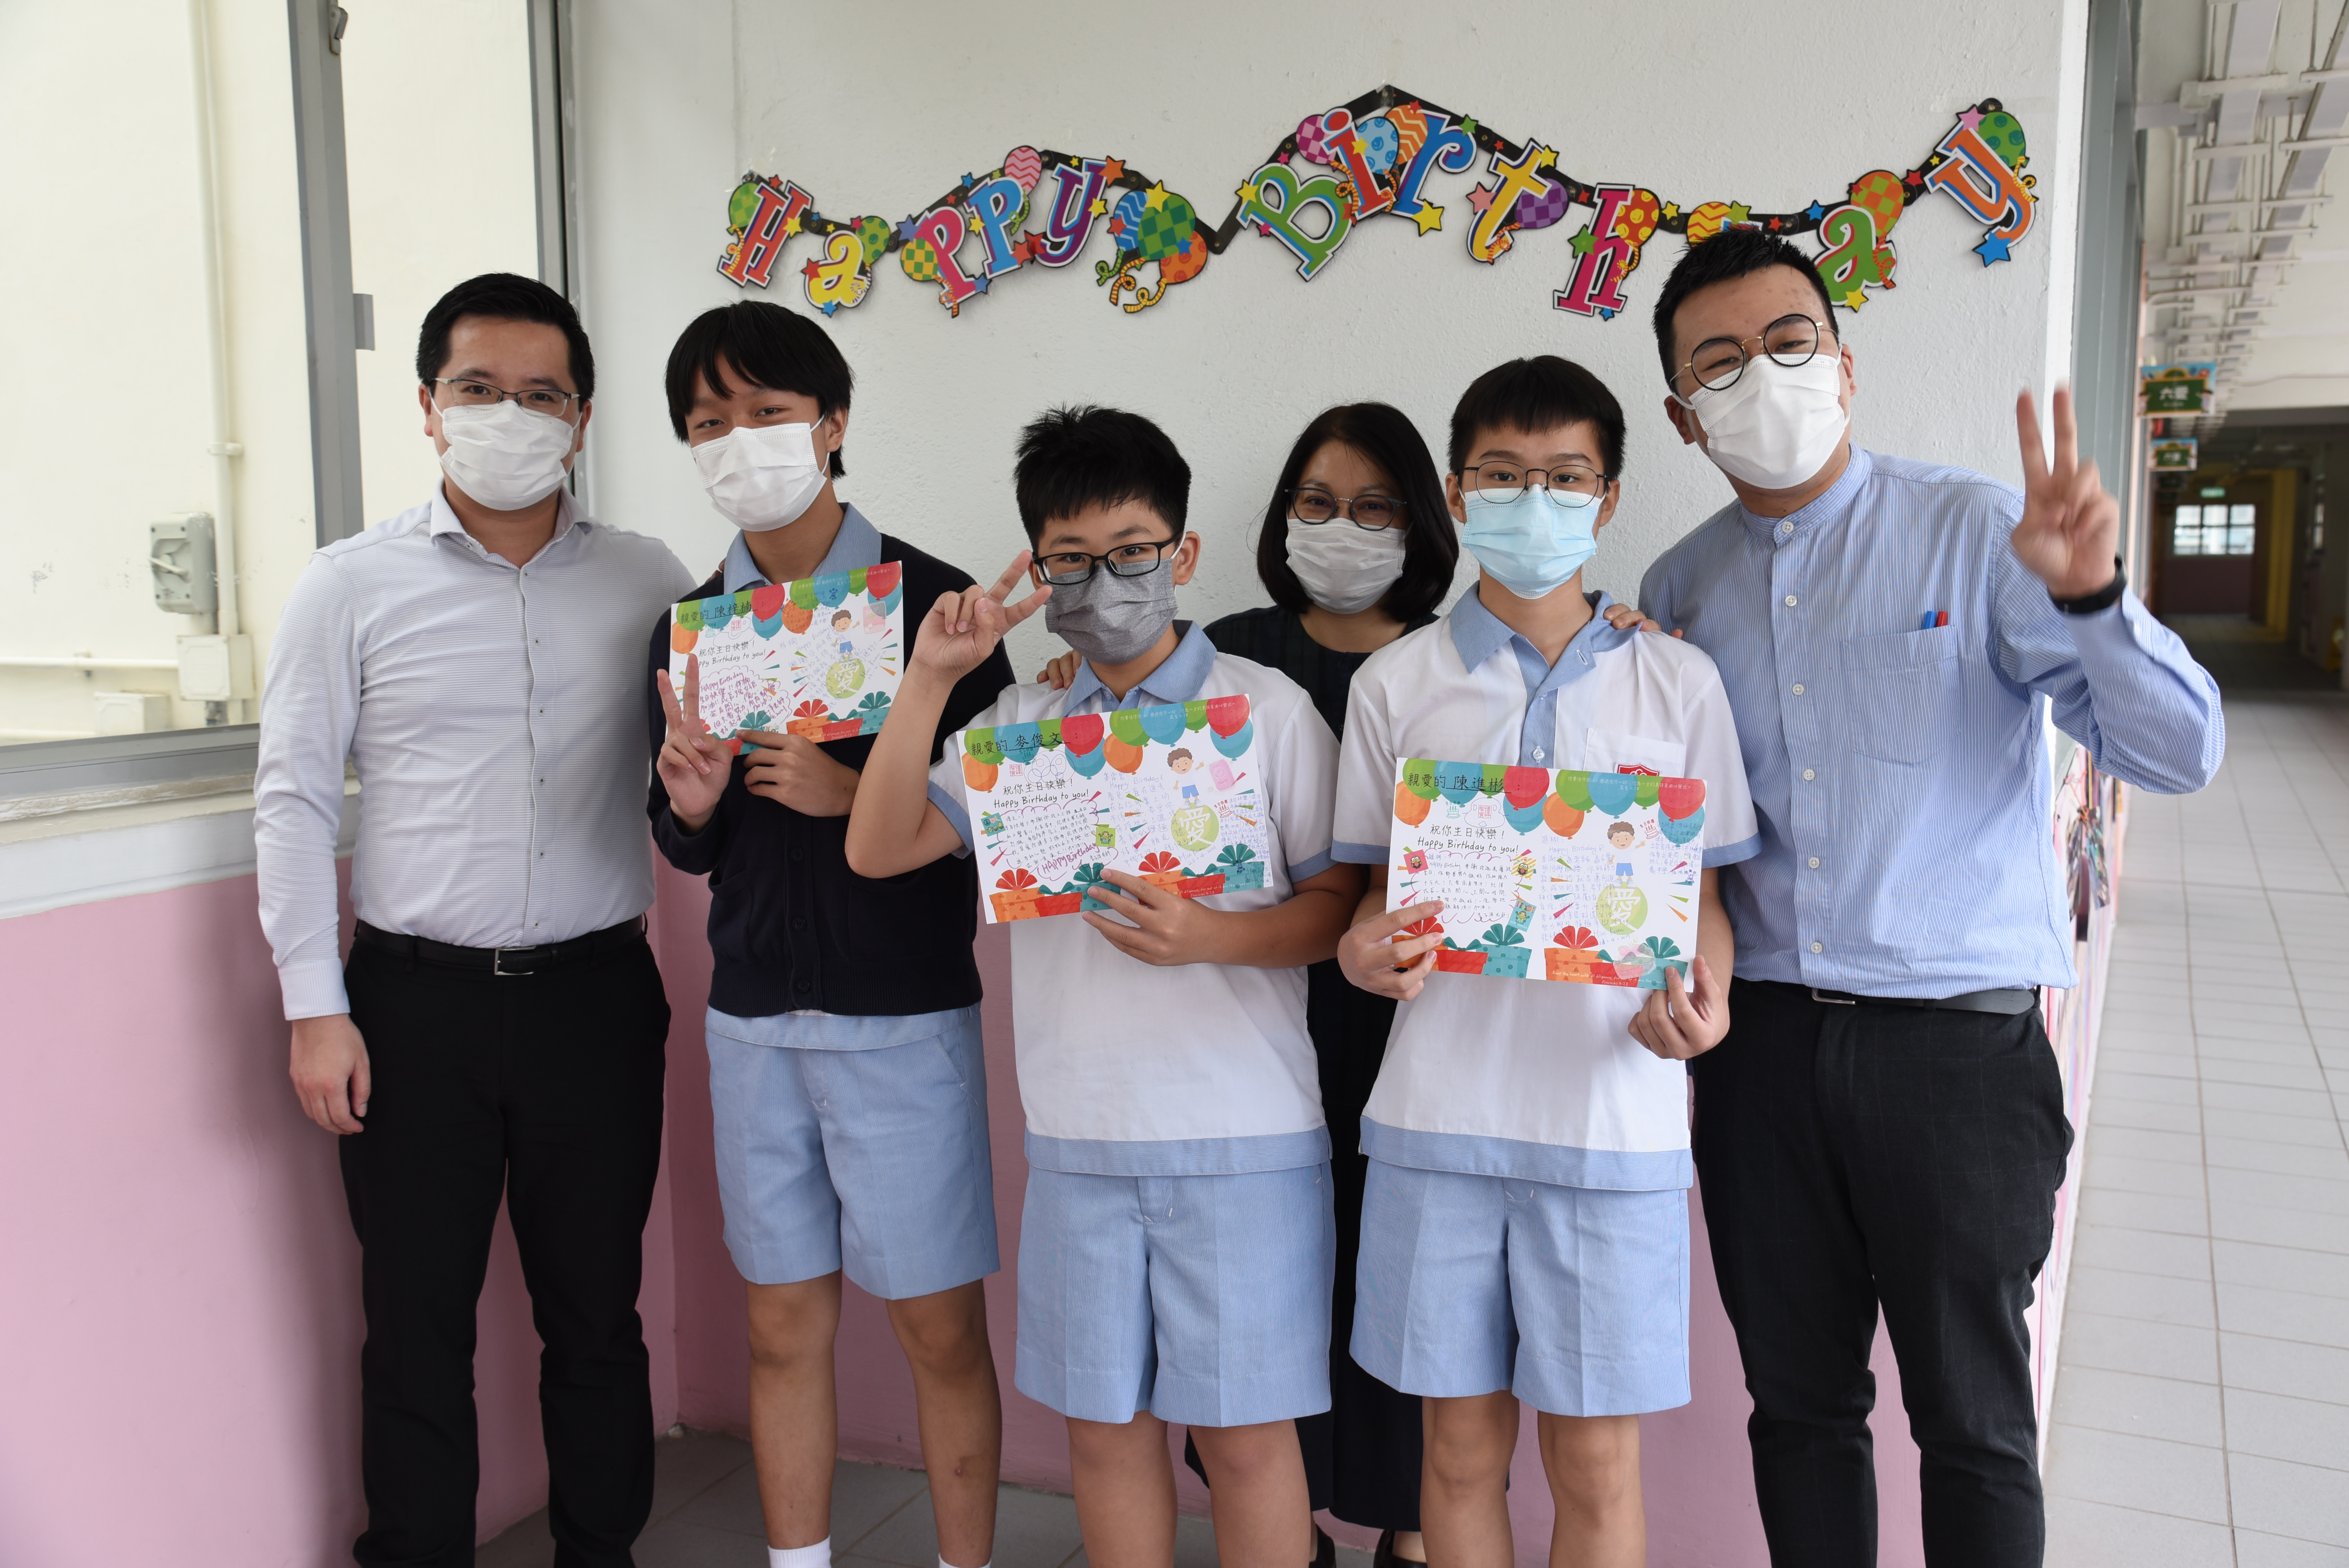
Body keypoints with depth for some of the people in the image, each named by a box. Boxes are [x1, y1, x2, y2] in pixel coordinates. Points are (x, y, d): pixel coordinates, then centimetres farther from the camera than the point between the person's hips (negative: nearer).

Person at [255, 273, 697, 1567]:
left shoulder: (649, 583, 4)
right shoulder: (350, 585, 1)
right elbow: (293, 797, 1)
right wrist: (315, 1006, -3)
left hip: (596, 997, 1)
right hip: (417, 1001, -1)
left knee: (596, 1314, 12)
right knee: (416, 1326, 8)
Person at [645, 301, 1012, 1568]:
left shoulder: (930, 601, -6)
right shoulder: (690, 627, 7)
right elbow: (690, 853, 13)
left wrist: (856, 795, -20)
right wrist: (691, 803, -9)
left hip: (906, 1015, -4)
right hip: (753, 1020, 4)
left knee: (940, 1328, 5)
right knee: (784, 1328, 14)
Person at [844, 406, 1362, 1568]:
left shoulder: (1267, 709, -2)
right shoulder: (1021, 723, 8)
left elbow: (1345, 902, -4)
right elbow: (877, 849, 1)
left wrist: (1213, 936, -21)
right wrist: (929, 679, -7)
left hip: (1241, 1135, -3)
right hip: (1076, 1136, 4)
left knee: (1242, 1428, 7)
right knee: (1103, 1423, 14)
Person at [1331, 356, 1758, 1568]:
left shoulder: (1677, 683, 4)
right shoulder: (1396, 683, 5)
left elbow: (1704, 898, 7)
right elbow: (1373, 886, 9)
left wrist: (1701, 1000, -14)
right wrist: (1363, 950, -14)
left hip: (1613, 1115, 0)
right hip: (1438, 1111, 1)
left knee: (1596, 1463, 9)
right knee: (1462, 1445, 13)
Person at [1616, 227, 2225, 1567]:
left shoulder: (1975, 534, -5)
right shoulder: (1681, 590, 6)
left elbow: (2180, 753, -11)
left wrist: (2089, 594, -28)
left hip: (1957, 1042, -3)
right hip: (1762, 1041, 4)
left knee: (1973, 1419, 10)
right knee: (1799, 1402, 16)